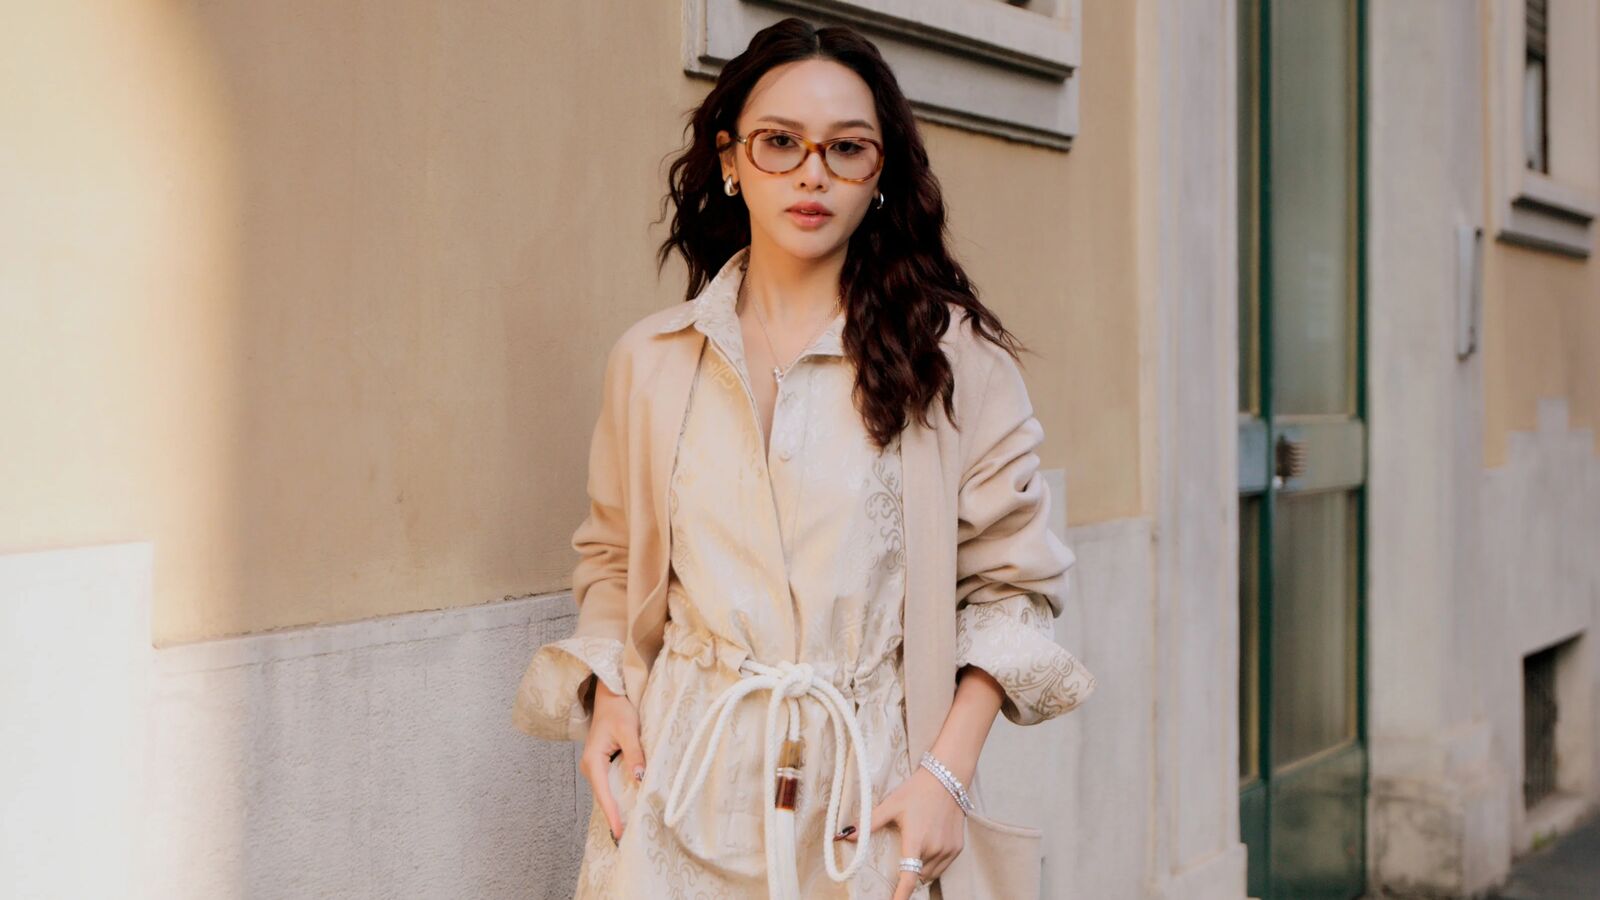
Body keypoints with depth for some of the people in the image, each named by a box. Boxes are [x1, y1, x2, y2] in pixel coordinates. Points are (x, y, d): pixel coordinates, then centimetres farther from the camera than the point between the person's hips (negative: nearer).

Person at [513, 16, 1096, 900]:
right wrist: (608, 692, -1)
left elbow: (1008, 580, 0)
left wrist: (948, 771, -9)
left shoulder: (954, 356, -1)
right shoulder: (649, 360, 5)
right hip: (691, 787, 2)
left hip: (875, 788, -1)